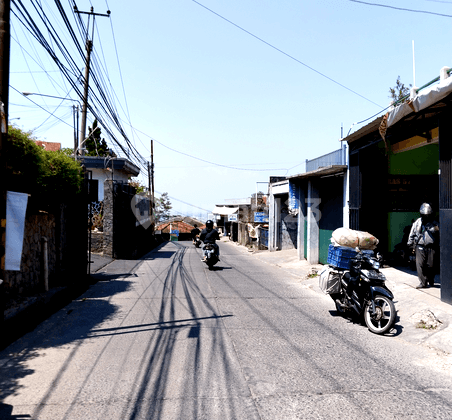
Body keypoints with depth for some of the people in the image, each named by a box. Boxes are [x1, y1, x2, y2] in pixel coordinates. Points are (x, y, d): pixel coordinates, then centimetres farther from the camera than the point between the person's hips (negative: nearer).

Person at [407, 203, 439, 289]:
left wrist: (438, 246, 11)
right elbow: (411, 235, 12)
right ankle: (423, 283, -2)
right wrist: (411, 245, 10)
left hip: (431, 247, 1)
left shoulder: (435, 224, 9)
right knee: (420, 265, -7)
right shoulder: (417, 223, 7)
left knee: (430, 265, 3)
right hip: (420, 247, 0)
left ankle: (431, 281, 26)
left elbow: (439, 236, 15)